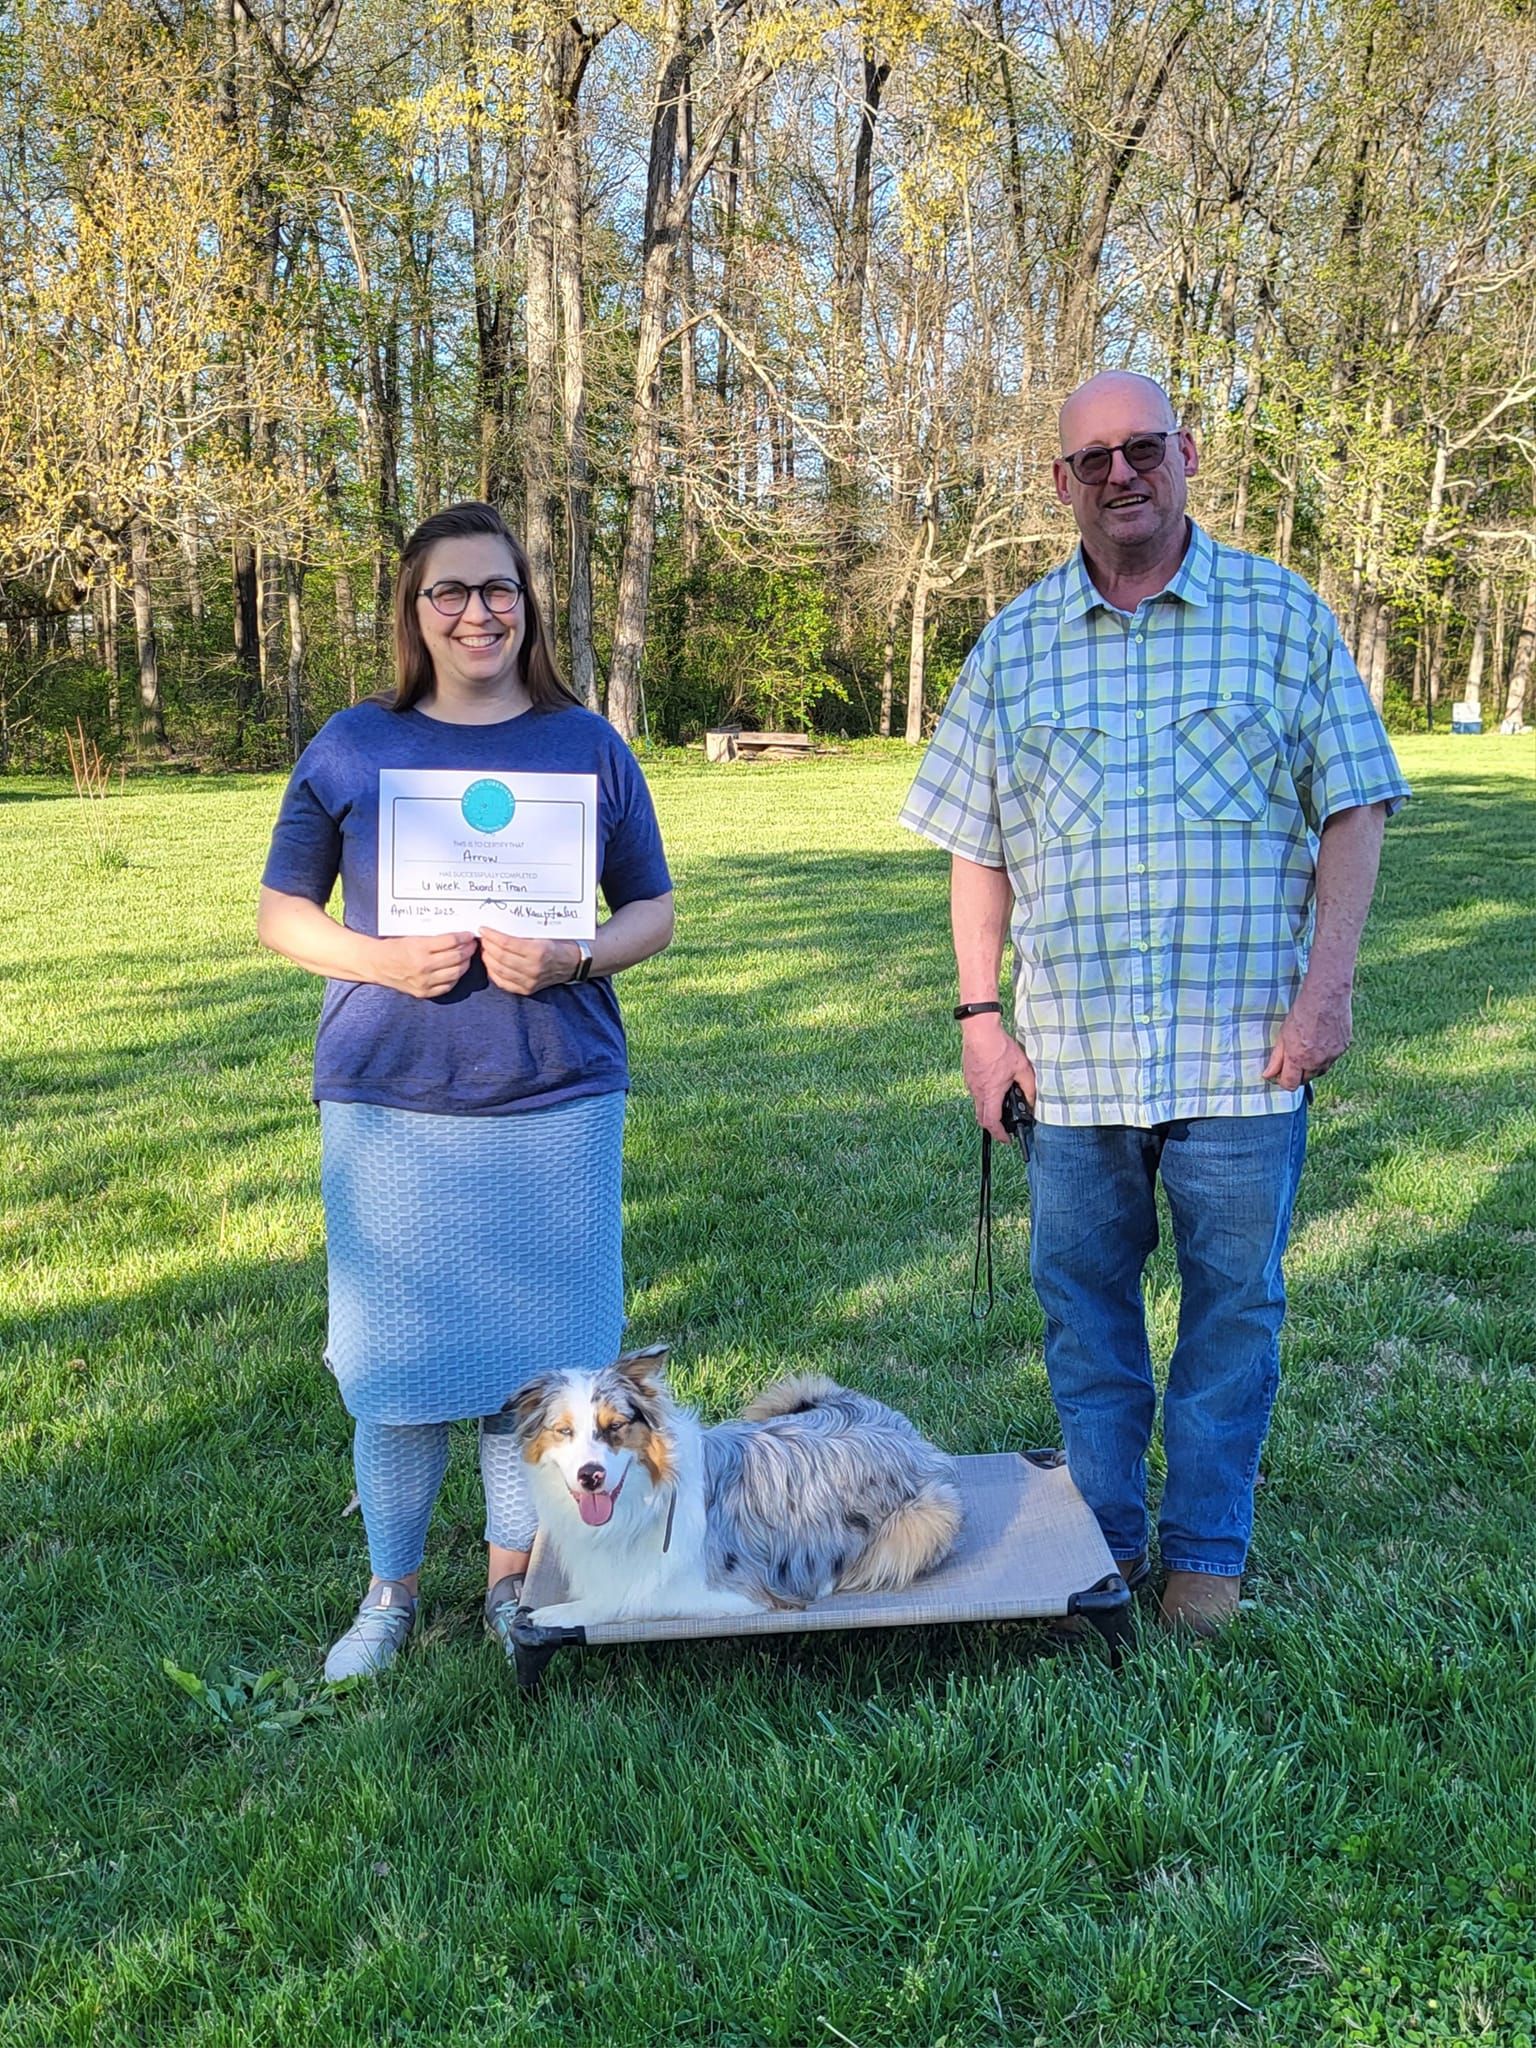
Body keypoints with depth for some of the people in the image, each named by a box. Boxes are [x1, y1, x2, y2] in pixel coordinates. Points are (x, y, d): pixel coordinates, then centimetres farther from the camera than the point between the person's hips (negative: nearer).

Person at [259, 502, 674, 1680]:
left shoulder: (587, 746, 4)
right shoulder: (352, 746, 3)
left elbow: (655, 911, 7)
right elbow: (282, 913, 6)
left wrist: (574, 957, -14)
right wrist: (385, 962, -13)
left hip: (557, 1099, 1)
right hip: (390, 1103, 0)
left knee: (537, 1348, 8)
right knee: (395, 1353, 6)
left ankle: (515, 1580, 28)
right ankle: (390, 1594, 25)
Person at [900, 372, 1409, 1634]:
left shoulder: (1283, 615, 3)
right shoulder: (1013, 646, 8)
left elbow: (1351, 811, 1)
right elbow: (977, 848, 9)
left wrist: (1327, 987, -8)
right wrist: (980, 1014, 2)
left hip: (1245, 1046, -2)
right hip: (1071, 1051, 2)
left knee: (1235, 1301, 7)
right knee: (1082, 1297, 11)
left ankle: (1207, 1548, 24)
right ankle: (1103, 1533, 28)